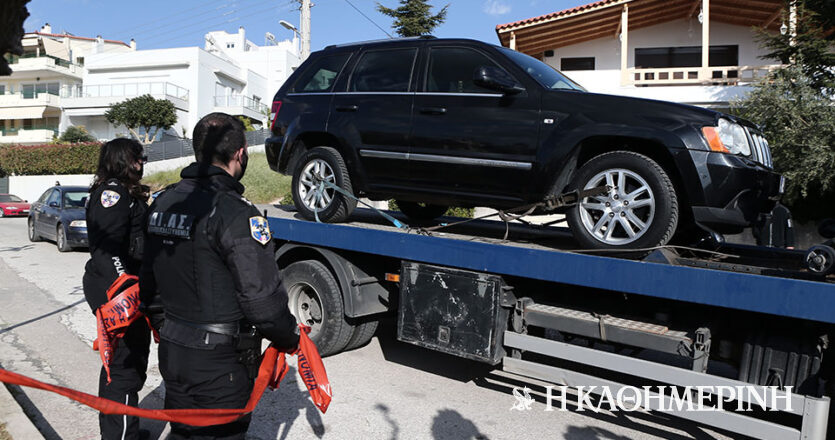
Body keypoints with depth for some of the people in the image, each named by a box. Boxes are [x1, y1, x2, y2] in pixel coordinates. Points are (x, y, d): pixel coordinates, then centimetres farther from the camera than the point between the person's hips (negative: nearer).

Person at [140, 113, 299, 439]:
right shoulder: (235, 214, -22)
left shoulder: (163, 202, 5)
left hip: (171, 350, 8)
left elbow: (148, 278, 15)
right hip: (219, 364, -8)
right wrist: (289, 338, -5)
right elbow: (261, 296, -22)